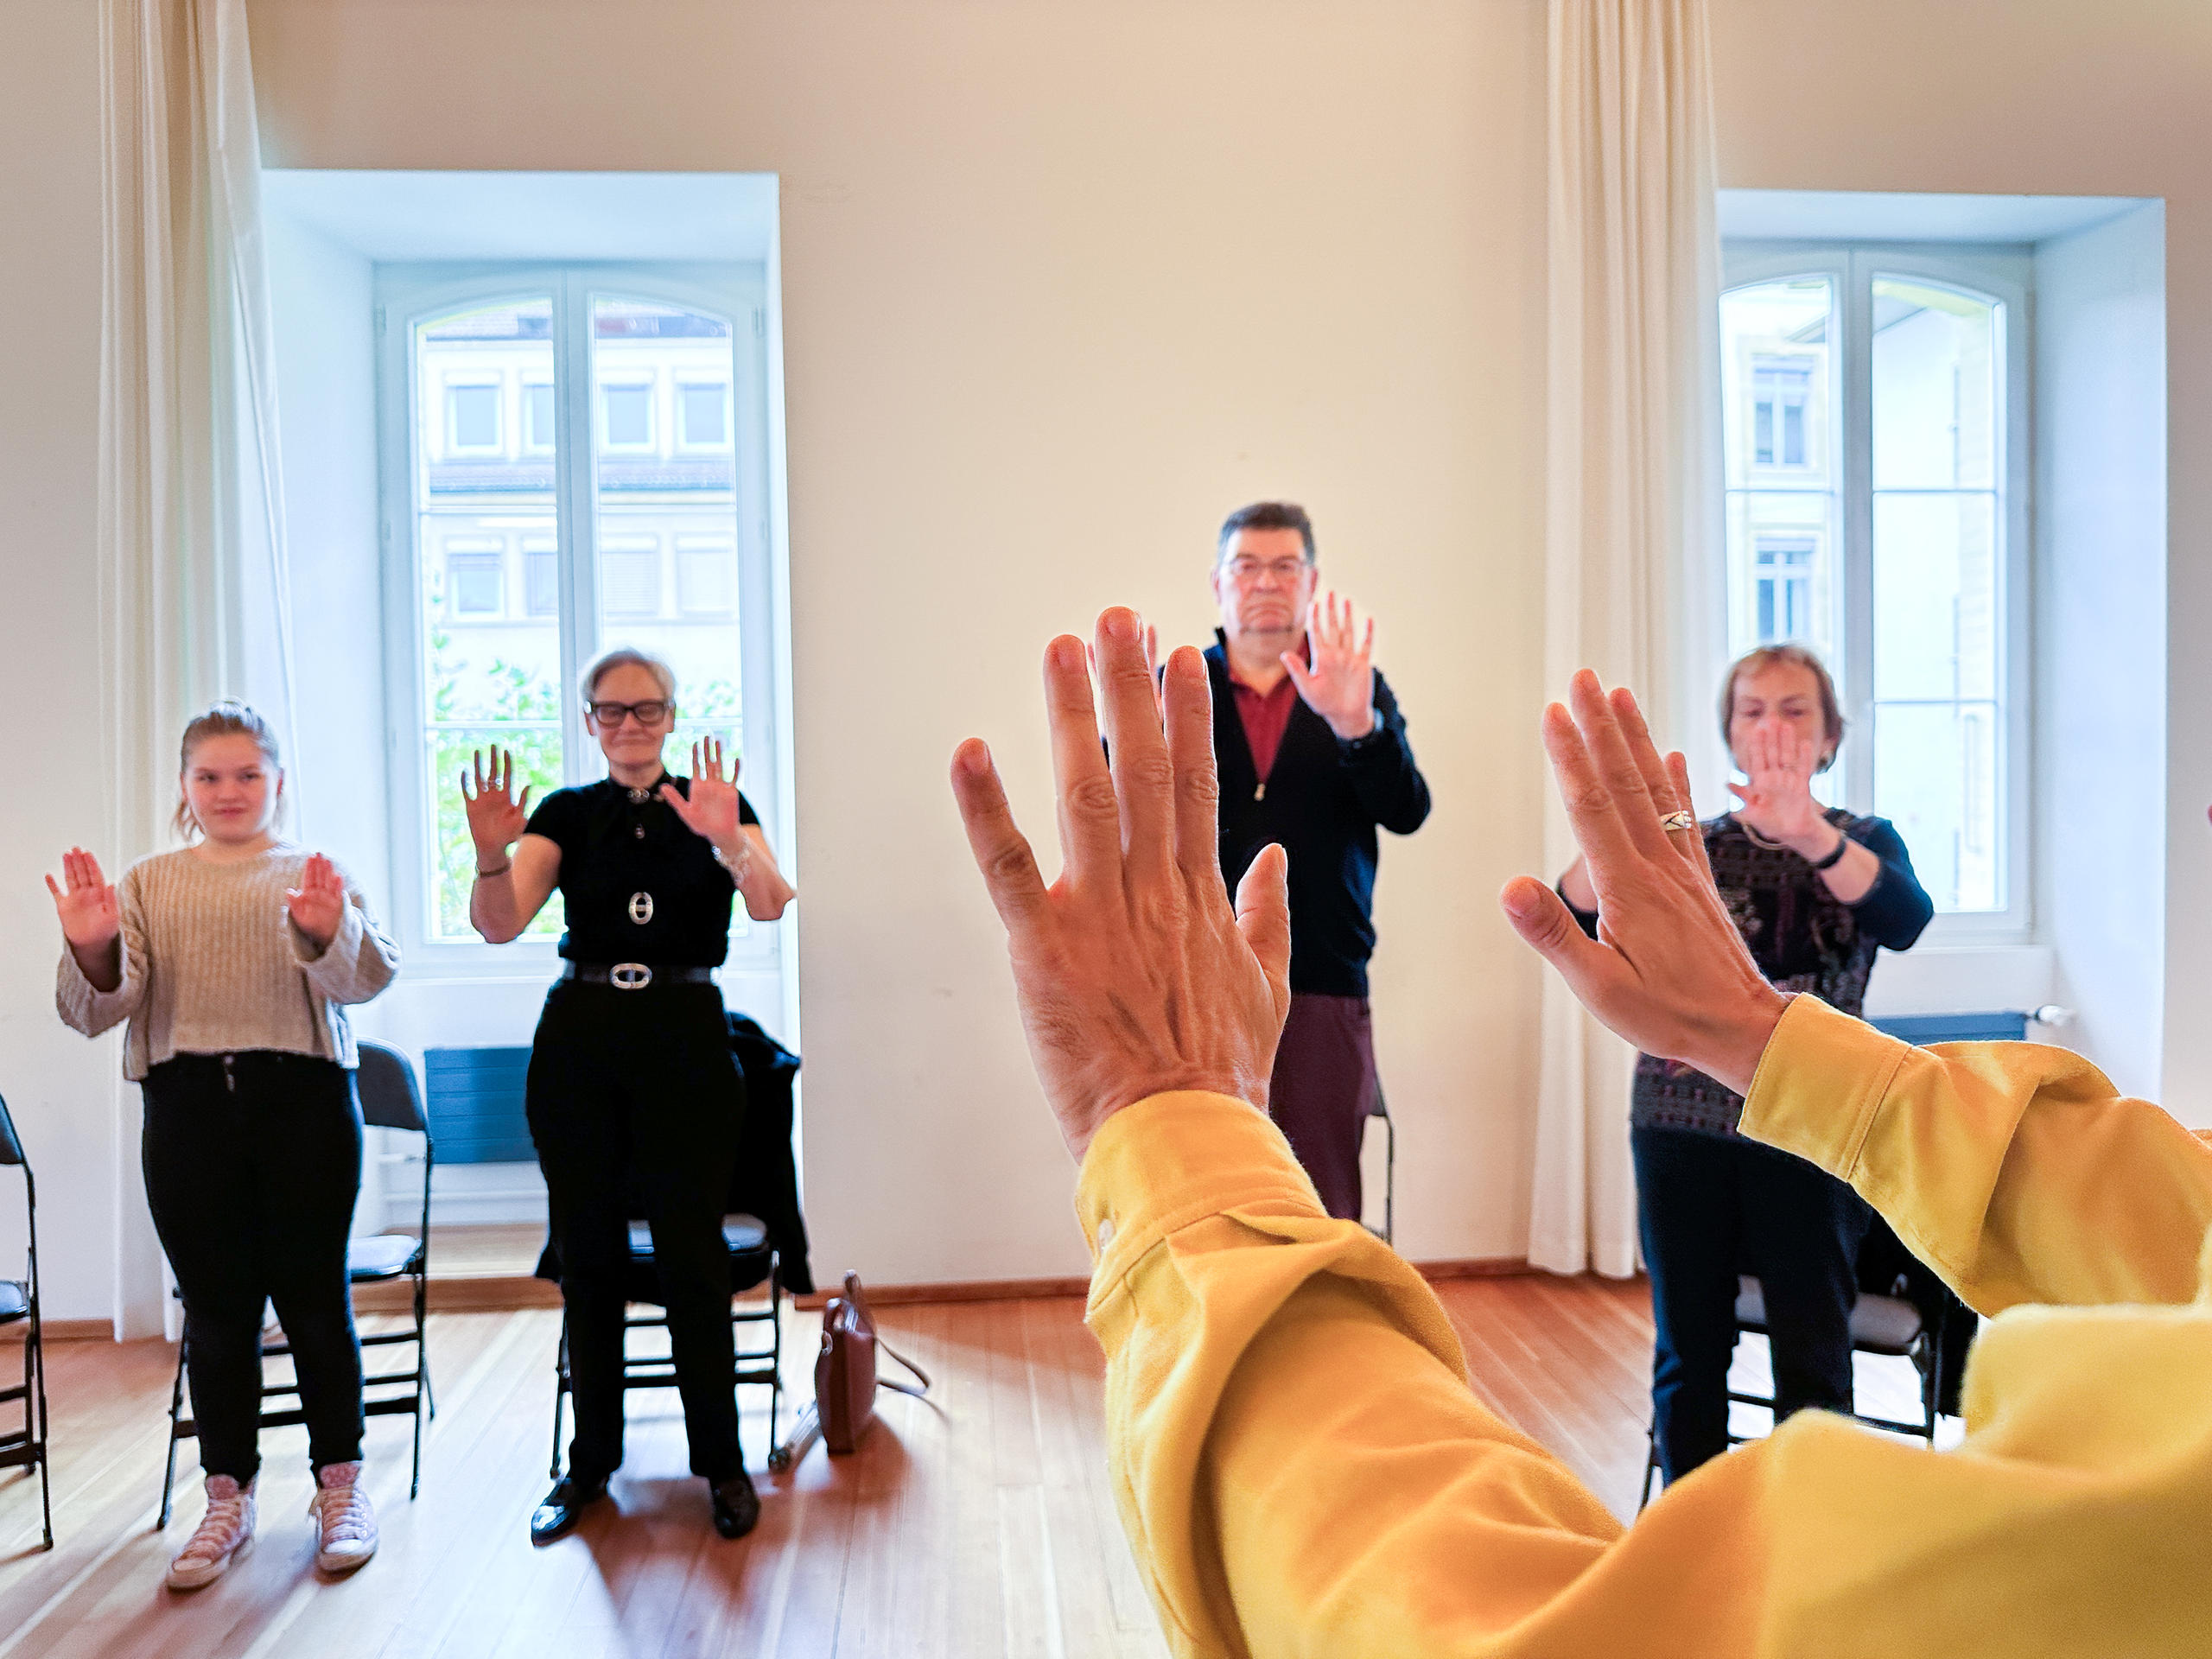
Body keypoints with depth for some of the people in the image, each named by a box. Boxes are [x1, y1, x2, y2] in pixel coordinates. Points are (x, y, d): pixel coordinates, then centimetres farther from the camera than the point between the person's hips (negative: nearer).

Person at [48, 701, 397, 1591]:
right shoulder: (147, 884, 13)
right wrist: (93, 952, -19)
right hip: (187, 1107, 2)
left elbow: (366, 978, -10)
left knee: (314, 1295, 3)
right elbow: (100, 1011, 4)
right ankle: (228, 1498, 22)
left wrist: (327, 934, -33)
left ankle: (340, 1484, 18)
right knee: (216, 1307, 7)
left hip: (302, 1094, -2)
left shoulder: (318, 877, 7)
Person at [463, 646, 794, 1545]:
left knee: (693, 1257, 0)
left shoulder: (717, 804, 2)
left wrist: (727, 839, -34)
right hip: (579, 1041, 2)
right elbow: (500, 924, -6)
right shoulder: (567, 813, 7)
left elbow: (771, 903, -15)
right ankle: (590, 1463, 24)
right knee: (587, 1259, 9)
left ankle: (722, 1463, 15)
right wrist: (492, 855, -26)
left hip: (686, 1040, -2)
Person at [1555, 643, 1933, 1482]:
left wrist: (1807, 832, -37)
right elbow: (1577, 919, -10)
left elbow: (1905, 919, -19)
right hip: (1683, 1124, 2)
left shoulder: (1863, 840, 5)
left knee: (1812, 1364, 5)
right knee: (1686, 1356, 10)